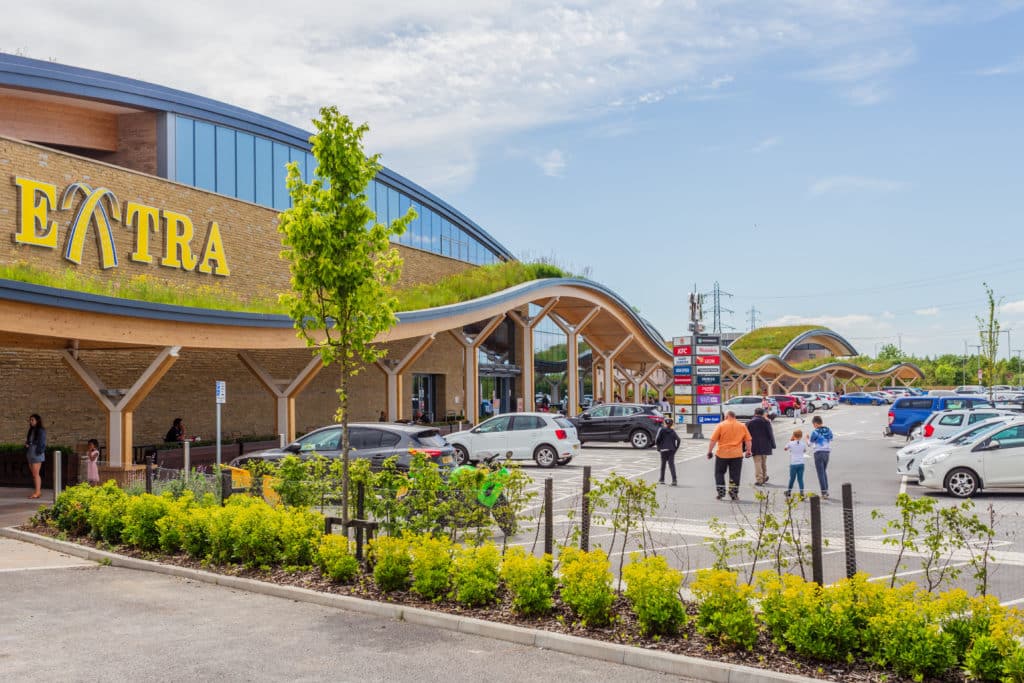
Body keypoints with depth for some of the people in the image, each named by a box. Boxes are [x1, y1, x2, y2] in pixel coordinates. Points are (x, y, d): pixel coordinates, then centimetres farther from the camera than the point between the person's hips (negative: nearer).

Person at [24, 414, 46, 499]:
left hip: (37, 454, -8)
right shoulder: (31, 430, 15)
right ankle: (38, 491, 13)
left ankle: (37, 492, -8)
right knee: (33, 474, 8)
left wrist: (38, 452, -15)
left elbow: (42, 443, -10)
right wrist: (26, 444, 2)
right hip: (30, 454, 8)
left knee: (36, 474, -9)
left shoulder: (41, 430, -8)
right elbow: (28, 441, 23)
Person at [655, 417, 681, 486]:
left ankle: (661, 479, 19)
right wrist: (676, 448, 6)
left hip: (664, 449, -2)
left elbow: (657, 439, -10)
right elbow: (678, 439, -2)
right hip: (672, 450, 2)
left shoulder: (661, 429, -2)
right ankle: (674, 480, -14)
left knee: (663, 464, 10)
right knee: (671, 464, -1)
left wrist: (658, 447, 2)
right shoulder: (673, 431, 7)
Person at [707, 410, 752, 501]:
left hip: (722, 454, -2)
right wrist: (748, 451, 14)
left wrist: (710, 451, -1)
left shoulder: (721, 425, -3)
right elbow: (748, 440, 5)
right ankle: (734, 494, 6)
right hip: (737, 454, 2)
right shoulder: (742, 426, 6)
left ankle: (721, 491, 6)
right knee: (735, 474, 7)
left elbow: (713, 440, -6)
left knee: (719, 473, 12)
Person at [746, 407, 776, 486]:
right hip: (765, 446, 2)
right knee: (764, 462, 17)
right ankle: (764, 478, 28)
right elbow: (771, 434, 0)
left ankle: (759, 480, -7)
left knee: (757, 462, -1)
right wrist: (773, 445, 7)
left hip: (755, 446, -2)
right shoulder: (766, 422, -2)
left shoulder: (749, 423, -3)